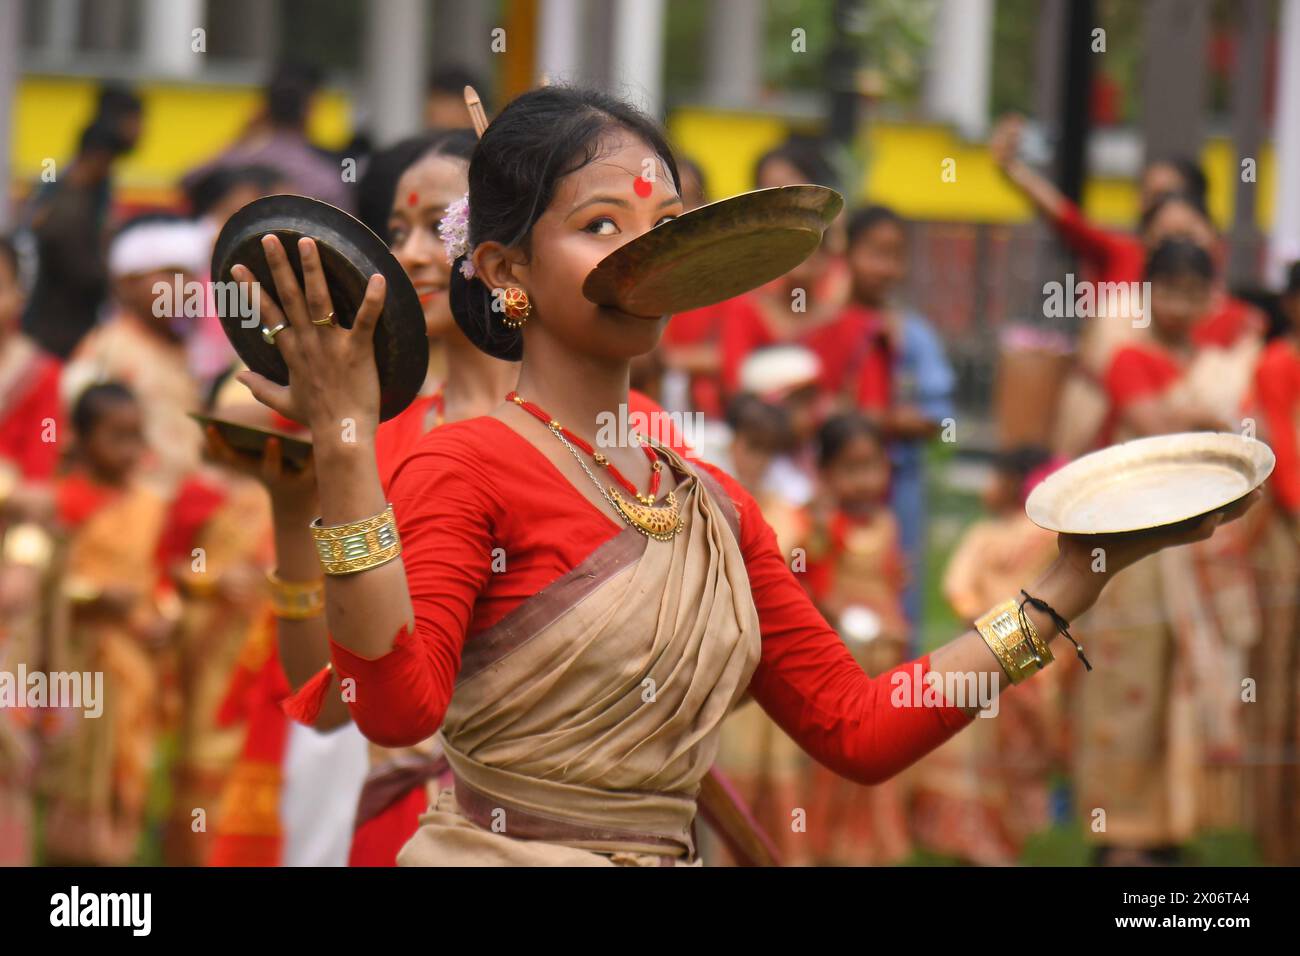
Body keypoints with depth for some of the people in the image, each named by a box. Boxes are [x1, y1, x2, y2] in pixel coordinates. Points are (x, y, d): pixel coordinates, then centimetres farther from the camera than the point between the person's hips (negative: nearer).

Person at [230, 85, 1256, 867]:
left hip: (669, 859, 6)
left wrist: (1073, 581, 15)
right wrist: (344, 451, -27)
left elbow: (861, 728, 14)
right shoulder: (464, 467, -6)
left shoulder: (713, 505, 14)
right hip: (497, 851, -6)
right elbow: (397, 703, -21)